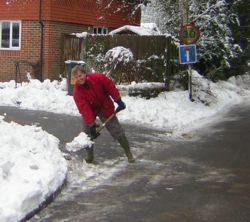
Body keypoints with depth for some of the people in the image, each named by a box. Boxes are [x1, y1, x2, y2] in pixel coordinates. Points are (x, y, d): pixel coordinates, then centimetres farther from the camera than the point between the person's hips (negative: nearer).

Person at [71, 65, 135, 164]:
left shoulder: (98, 78, -25)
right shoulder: (77, 92, -25)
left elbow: (110, 87, -12)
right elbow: (84, 109, -31)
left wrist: (118, 101, -11)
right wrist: (91, 124, -38)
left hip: (105, 107, 0)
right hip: (90, 110, 1)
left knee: (117, 131, 3)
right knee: (87, 132, -7)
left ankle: (128, 153, 18)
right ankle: (89, 157, 10)